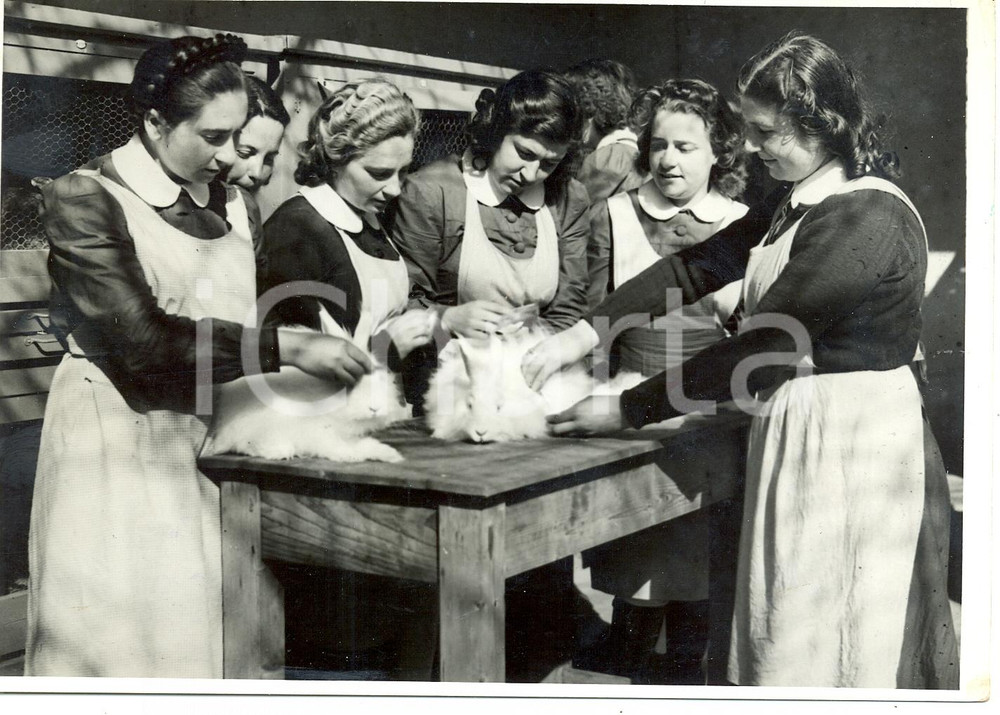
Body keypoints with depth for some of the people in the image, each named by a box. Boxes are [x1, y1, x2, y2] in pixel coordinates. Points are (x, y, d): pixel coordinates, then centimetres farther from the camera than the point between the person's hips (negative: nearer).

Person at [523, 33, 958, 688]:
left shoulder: (865, 221, -21)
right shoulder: (803, 203, 10)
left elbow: (755, 348, -21)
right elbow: (701, 264, 6)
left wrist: (625, 412, -14)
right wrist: (582, 334, -3)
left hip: (850, 439, -9)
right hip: (797, 425, 9)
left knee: (813, 646, 3)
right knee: (780, 638, 16)